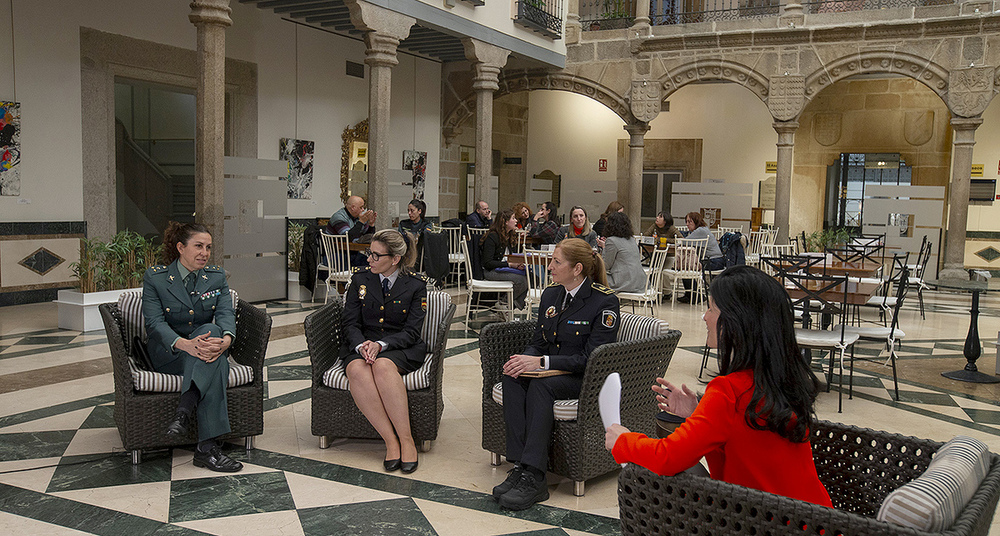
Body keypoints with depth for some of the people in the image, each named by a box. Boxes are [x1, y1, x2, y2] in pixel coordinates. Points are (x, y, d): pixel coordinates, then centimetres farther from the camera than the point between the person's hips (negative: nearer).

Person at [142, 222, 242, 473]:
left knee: (212, 331, -35)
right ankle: (208, 446, -43)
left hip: (205, 349, 3)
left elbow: (226, 314, -7)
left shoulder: (217, 277, 8)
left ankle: (185, 411, -45)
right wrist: (185, 344, -35)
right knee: (213, 354, -35)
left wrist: (226, 339, -33)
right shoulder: (155, 278, -2)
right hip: (167, 353, -3)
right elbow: (154, 323, -14)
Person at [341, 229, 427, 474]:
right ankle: (391, 441, -33)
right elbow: (350, 324, 6)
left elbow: (411, 332, -3)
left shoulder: (415, 286, 3)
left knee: (383, 365, -38)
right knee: (357, 370, -34)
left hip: (400, 348, -2)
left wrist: (381, 344, -20)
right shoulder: (360, 280, 11)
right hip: (362, 346, 2)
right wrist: (361, 344, -16)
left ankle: (406, 440, -34)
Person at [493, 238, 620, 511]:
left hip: (586, 379, -6)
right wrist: (524, 359, -11)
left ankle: (533, 476, -35)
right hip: (549, 371, 6)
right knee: (512, 378, -25)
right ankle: (520, 466, -30)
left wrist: (542, 362, -22)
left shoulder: (605, 301, -12)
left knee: (540, 384, -34)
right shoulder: (550, 294, 9)